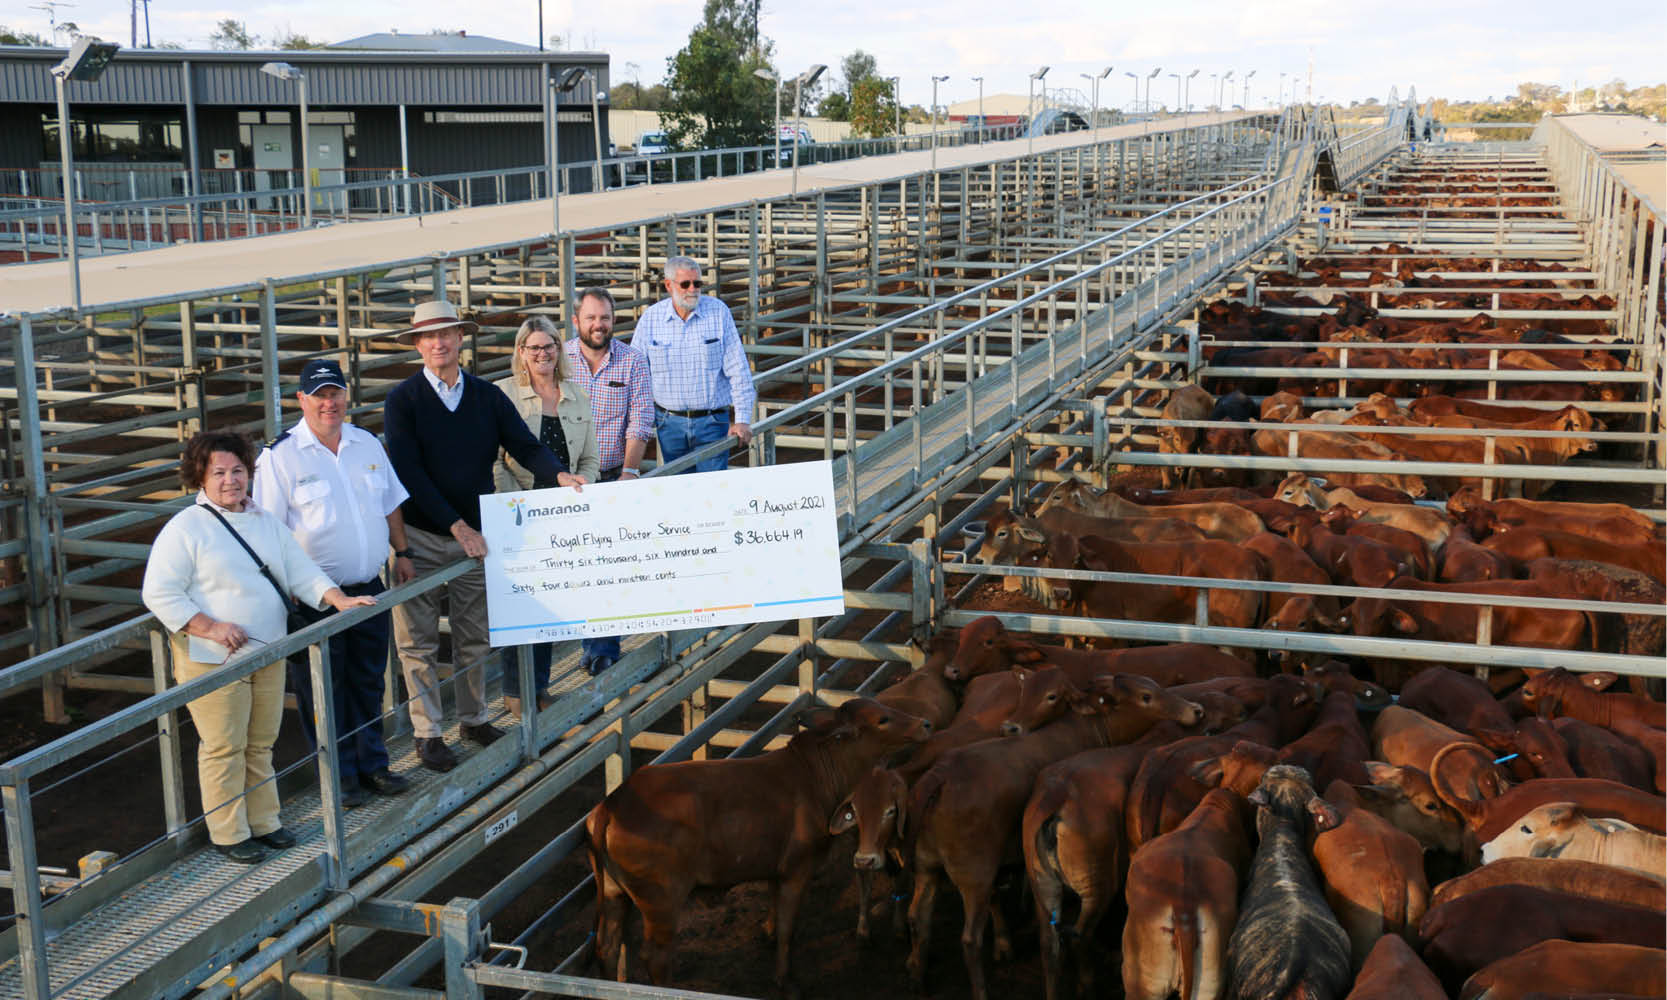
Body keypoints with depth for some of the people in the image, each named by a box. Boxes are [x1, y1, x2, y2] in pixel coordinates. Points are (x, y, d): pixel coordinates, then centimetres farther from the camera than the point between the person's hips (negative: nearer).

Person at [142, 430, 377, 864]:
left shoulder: (267, 522, 13)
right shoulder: (185, 528, -7)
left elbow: (301, 571, 12)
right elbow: (158, 593, -11)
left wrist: (339, 600, -4)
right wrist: (210, 627, -19)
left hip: (268, 655, 6)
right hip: (213, 661, -6)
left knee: (261, 743, 14)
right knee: (224, 748, 0)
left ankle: (263, 822, 26)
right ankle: (228, 833, 12)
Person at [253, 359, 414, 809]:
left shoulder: (368, 444, 8)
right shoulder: (280, 456, -10)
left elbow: (391, 503, 20)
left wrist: (402, 553, 16)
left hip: (368, 587, 5)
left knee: (368, 681, 15)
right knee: (323, 688, 4)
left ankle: (371, 764, 28)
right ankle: (339, 776, 17)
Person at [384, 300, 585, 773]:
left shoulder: (488, 396, 5)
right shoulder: (402, 401, -6)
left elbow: (524, 445, -2)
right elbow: (408, 473, -13)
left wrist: (558, 472, -23)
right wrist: (455, 524, -19)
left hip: (474, 535, 3)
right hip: (420, 536, -3)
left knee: (474, 636, 13)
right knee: (419, 642, 3)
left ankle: (474, 718, 29)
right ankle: (428, 733, 13)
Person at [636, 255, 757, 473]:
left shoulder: (718, 312, -4)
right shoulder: (650, 318, 0)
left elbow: (738, 370, -4)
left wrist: (742, 419, -9)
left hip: (712, 421, -2)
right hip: (669, 423, 2)